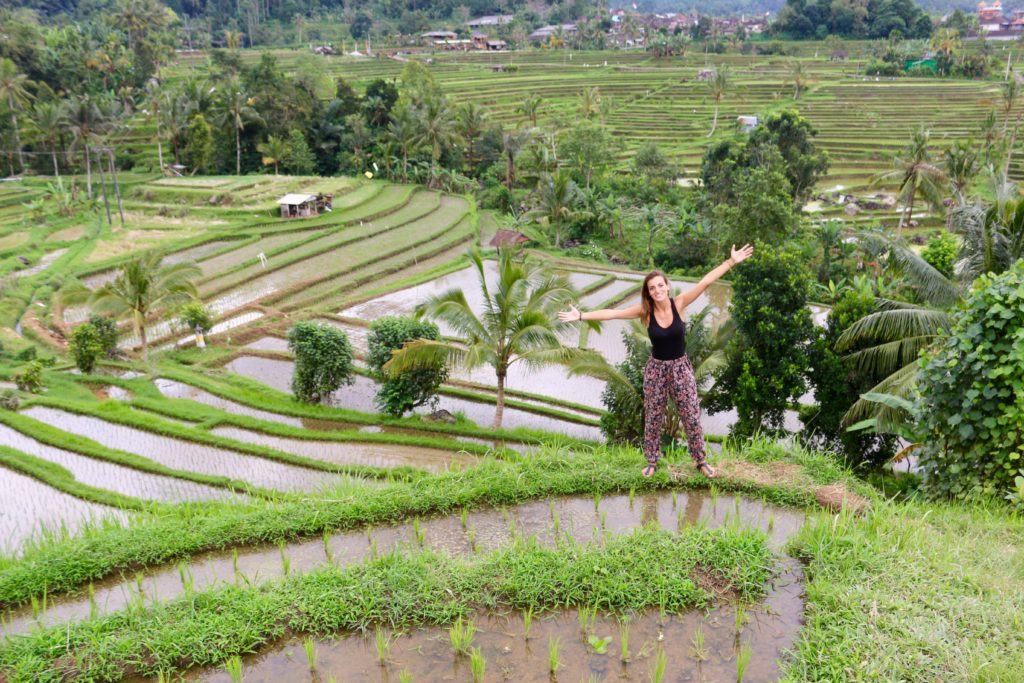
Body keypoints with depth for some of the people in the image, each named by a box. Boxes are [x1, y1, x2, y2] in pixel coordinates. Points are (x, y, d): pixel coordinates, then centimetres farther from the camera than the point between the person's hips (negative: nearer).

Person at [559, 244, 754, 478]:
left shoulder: (679, 303, -13)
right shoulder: (644, 310, -12)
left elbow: (705, 282, -17)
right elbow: (612, 313, -14)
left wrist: (732, 261, -21)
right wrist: (581, 315, -18)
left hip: (681, 367, 0)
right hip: (656, 368, 0)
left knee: (692, 416, 7)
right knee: (652, 418, 11)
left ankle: (701, 461, 25)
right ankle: (652, 462, 28)